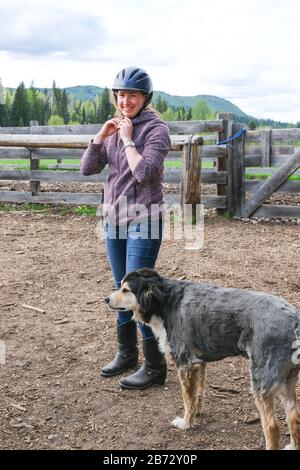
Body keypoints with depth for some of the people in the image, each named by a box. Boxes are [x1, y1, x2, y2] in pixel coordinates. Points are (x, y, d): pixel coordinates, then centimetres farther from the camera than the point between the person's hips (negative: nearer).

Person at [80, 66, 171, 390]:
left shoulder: (156, 129, -10)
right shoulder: (115, 128, 9)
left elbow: (144, 172, -23)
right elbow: (87, 168, 5)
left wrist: (128, 139, -16)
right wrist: (101, 136, -6)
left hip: (143, 220, -7)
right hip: (114, 219, 7)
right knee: (122, 289, 16)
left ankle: (154, 367, 6)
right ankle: (126, 353, 31)